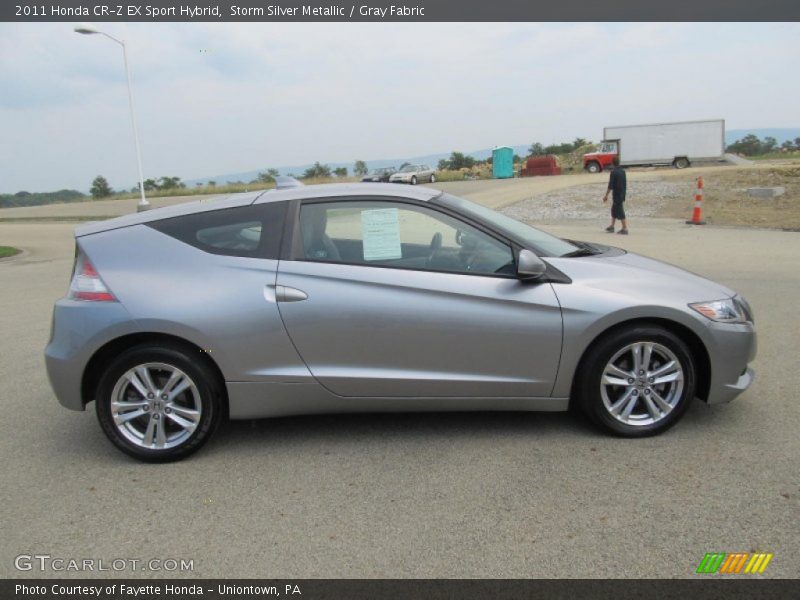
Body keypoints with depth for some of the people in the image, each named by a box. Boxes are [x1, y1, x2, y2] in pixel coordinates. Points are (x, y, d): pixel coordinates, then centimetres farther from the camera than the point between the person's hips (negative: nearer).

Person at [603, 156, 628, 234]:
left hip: (617, 195, -8)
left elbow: (610, 185, -18)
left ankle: (625, 228, -5)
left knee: (620, 212, -5)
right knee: (614, 210, 19)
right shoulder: (623, 171, 7)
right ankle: (612, 226, 27)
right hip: (622, 195, 8)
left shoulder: (614, 172, -16)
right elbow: (625, 183, 14)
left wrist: (606, 195, -12)